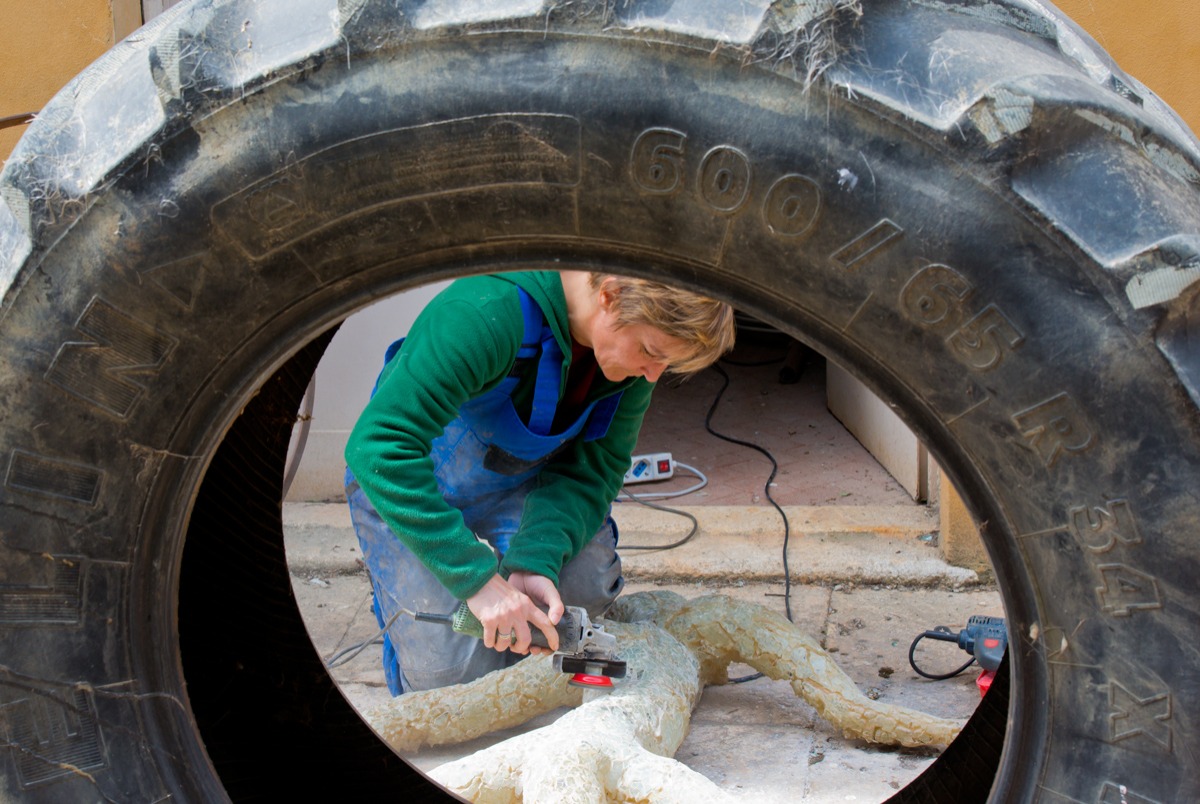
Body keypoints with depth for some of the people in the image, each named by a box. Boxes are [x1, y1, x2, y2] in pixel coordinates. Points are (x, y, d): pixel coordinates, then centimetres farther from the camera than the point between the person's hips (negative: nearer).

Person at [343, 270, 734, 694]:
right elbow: (378, 447, -41)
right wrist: (477, 579, -43)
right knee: (450, 670, -15)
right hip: (403, 481, -5)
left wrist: (536, 561, -31)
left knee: (588, 586, -23)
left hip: (519, 477, 5)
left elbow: (596, 464, -13)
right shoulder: (486, 313, -39)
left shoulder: (642, 335, -18)